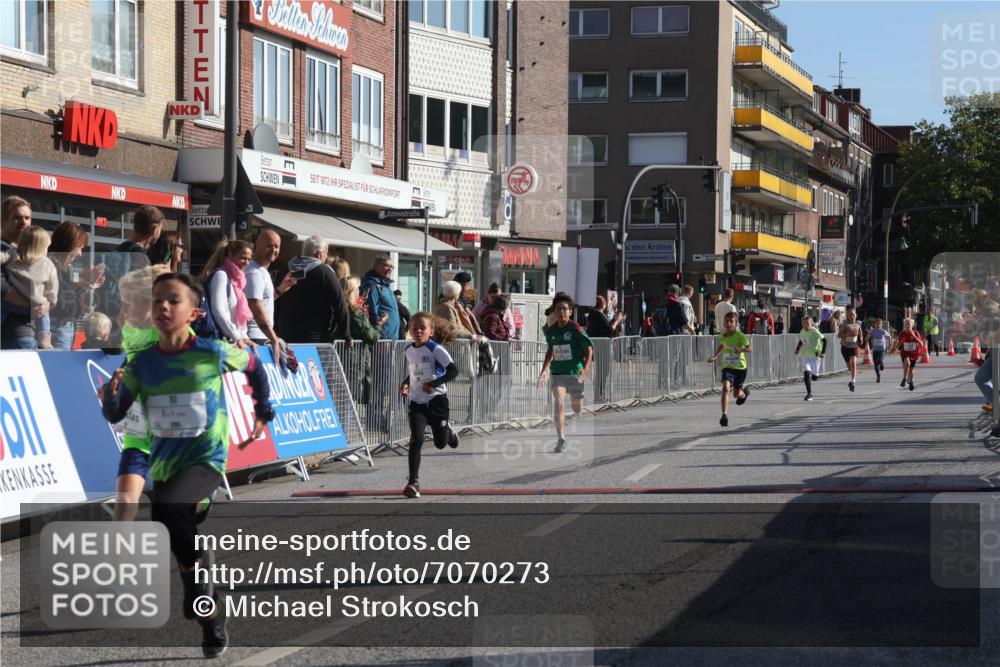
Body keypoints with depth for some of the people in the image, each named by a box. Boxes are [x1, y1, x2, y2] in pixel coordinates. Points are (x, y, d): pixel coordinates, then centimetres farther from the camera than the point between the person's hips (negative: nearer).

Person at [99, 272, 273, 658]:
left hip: (206, 460, -5)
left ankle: (197, 582, -12)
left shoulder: (213, 354, -9)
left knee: (167, 508, -32)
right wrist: (110, 396, -24)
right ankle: (212, 618, 32)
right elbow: (115, 414, -3)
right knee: (181, 534, 13)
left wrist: (263, 411, 17)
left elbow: (252, 365, 11)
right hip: (163, 465, 5)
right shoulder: (142, 363, -2)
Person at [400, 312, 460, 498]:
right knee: (416, 439, -13)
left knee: (440, 443, 6)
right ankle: (413, 482, -12)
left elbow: (453, 370, -19)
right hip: (416, 401, 3)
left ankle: (448, 429, 44)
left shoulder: (436, 349, -12)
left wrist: (434, 384, -24)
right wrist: (405, 384, 6)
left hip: (436, 399, -3)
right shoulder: (409, 350, 6)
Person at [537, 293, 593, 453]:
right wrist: (543, 372, 15)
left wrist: (585, 371, -17)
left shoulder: (576, 329, -10)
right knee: (559, 404, -17)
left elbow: (589, 350, -7)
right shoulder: (551, 331, 4)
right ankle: (561, 440, -17)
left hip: (575, 373, -2)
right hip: (557, 373, 3)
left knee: (578, 409, 9)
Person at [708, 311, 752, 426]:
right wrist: (715, 356, 13)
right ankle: (725, 415, -23)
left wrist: (742, 349, -44)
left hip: (740, 368, -3)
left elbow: (750, 348, -25)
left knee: (736, 394, 10)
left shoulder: (740, 336, -18)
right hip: (727, 367, 3)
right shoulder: (722, 336, -2)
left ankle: (744, 393, 49)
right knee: (725, 388, -22)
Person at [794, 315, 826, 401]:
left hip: (815, 356, -3)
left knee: (814, 377, 3)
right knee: (806, 373, -16)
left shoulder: (815, 331, -13)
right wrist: (797, 349, 7)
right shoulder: (802, 332, 4)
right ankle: (809, 394, -9)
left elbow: (824, 340, -11)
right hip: (805, 356, 3)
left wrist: (823, 352, -17)